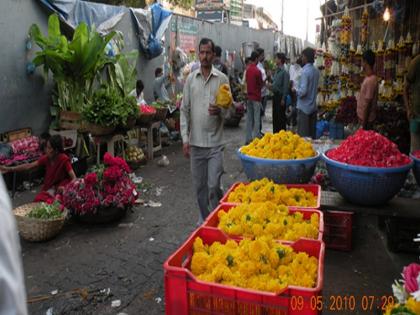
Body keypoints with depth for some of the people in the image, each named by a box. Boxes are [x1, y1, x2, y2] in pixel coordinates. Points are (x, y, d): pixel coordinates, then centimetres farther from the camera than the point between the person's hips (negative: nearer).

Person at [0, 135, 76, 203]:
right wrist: (9, 169, -8)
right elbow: (29, 166, -3)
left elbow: (73, 177, -26)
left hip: (61, 188, -6)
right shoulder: (46, 158, -5)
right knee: (38, 200, -17)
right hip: (48, 188, 6)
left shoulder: (64, 159, -22)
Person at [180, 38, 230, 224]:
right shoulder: (190, 79, 6)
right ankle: (204, 219, 31)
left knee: (214, 186, -3)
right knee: (199, 186, 12)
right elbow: (184, 110, 6)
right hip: (195, 142, 3)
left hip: (215, 142, -2)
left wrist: (220, 111, -22)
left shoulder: (222, 79, 0)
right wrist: (185, 138, -1)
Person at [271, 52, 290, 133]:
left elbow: (285, 87, -17)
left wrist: (283, 99, -18)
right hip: (275, 95, 8)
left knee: (281, 116, -1)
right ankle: (275, 133, 24)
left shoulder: (284, 72, -15)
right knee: (275, 115, 14)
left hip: (280, 96, -8)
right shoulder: (277, 71, 11)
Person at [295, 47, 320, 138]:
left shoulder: (305, 71, -16)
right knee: (312, 133, 13)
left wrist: (296, 91, -3)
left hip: (304, 107, -8)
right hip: (313, 106, 8)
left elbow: (303, 91, -21)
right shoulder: (316, 71, 7)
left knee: (303, 135, -1)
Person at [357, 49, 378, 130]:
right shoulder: (369, 78, 6)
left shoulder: (370, 80, -25)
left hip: (366, 118, -9)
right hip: (363, 116, 9)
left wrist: (364, 123, -19)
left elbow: (367, 104, -23)